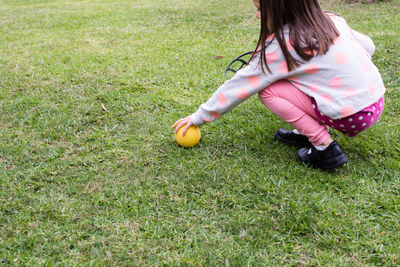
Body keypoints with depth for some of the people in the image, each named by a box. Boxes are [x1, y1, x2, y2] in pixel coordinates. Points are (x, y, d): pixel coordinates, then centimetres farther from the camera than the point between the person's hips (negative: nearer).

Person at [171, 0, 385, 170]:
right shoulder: (331, 20, 8)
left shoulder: (279, 46, -12)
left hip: (353, 117, -8)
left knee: (267, 89, -6)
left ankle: (324, 147, -6)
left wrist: (199, 117, 4)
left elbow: (240, 85, -5)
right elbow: (368, 46, 18)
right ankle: (307, 132, 14)